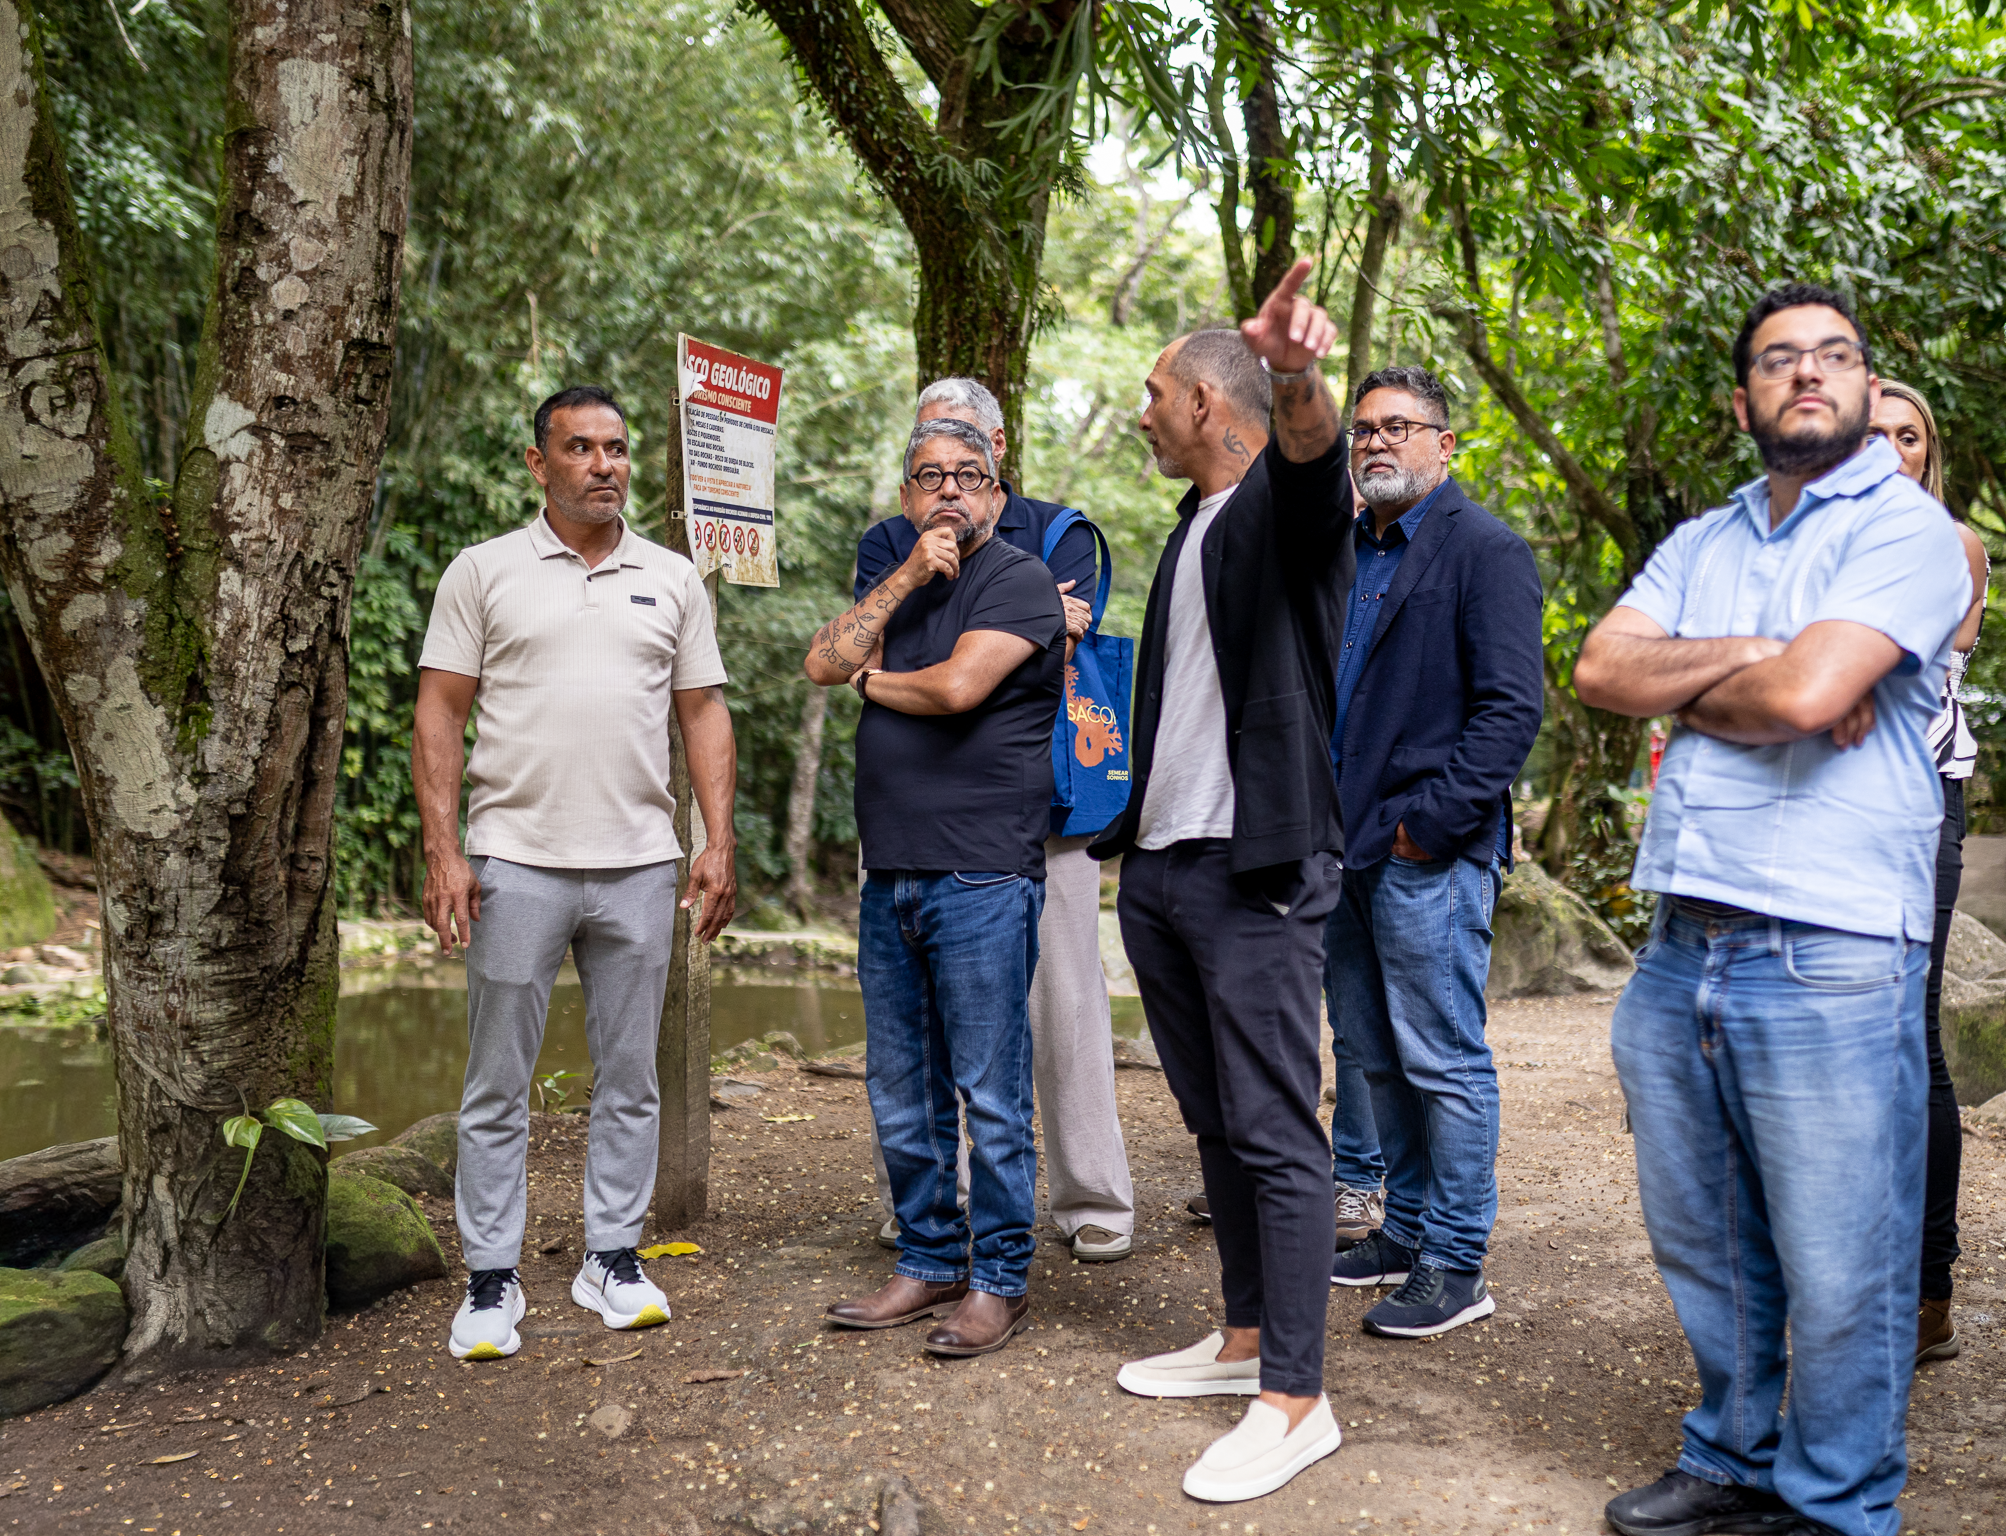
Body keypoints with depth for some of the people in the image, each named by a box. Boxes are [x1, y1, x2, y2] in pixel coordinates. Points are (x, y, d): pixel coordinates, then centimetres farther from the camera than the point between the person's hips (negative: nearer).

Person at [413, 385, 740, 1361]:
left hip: (639, 864, 3)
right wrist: (441, 852, -8)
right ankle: (490, 1281, 14)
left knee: (629, 1078, 10)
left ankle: (614, 1259, 22)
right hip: (515, 862, -2)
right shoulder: (484, 573, 3)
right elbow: (441, 713, 0)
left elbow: (704, 712, 11)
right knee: (498, 1085, 3)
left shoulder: (672, 580, 11)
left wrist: (720, 843, 1)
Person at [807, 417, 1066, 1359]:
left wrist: (874, 679, 2)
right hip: (890, 880, 7)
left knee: (990, 1094, -1)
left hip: (983, 881, -7)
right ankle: (929, 1262, 25)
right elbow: (823, 664, 3)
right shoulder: (900, 589, 19)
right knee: (900, 1095, 12)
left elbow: (957, 686, -16)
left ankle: (1000, 1280, 11)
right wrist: (905, 578, -4)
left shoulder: (1019, 580, -3)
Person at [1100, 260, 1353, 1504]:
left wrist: (1301, 375, -53)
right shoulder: (1192, 529, 20)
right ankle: (1246, 1341, 27)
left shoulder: (1288, 501, -6)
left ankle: (1296, 1399, 0)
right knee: (1216, 1121, 15)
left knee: (1276, 1132, -7)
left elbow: (1313, 448, -32)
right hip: (1163, 866, 9)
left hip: (1258, 869, -9)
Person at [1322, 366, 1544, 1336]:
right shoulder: (1348, 555, 17)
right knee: (1372, 1056, 15)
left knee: (1443, 1061, -2)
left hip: (1429, 854, -8)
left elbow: (1511, 707, -14)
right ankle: (1406, 1228, 28)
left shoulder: (1485, 550, -7)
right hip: (1347, 849, 8)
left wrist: (1430, 817, -18)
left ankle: (1456, 1266, 8)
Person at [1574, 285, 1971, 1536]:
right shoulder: (1702, 543, 17)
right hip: (1681, 952, 6)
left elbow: (1804, 693, -18)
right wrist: (1749, 659, -9)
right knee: (1704, 1248, 16)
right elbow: (1600, 669, 3)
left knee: (1838, 1276, 3)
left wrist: (1686, 692, 0)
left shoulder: (1906, 527, -3)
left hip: (1830, 961, -6)